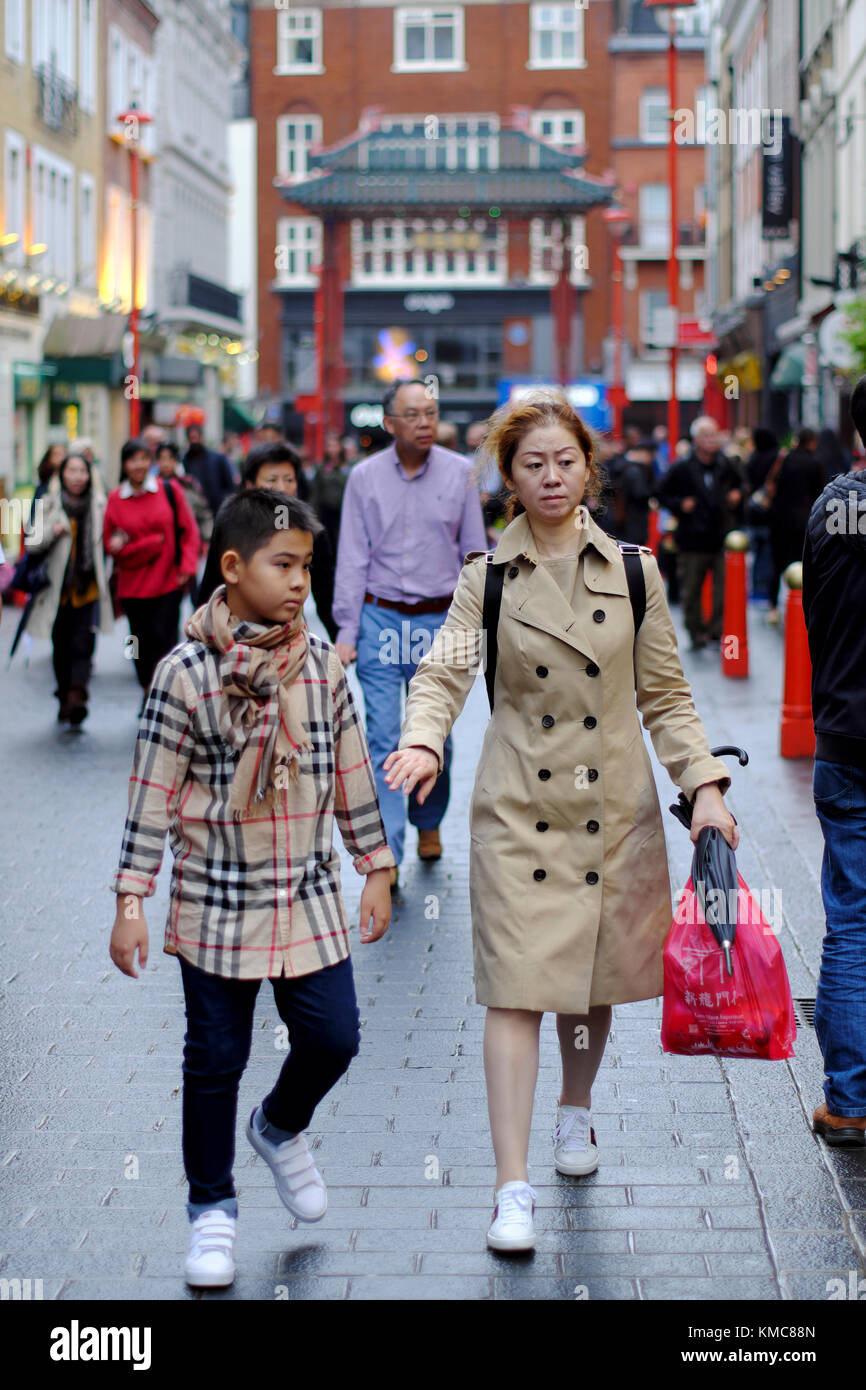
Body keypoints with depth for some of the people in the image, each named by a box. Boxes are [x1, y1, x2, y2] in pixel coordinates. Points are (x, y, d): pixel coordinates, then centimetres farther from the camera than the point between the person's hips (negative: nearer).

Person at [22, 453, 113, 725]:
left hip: (89, 588, 0)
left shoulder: (99, 503, 7)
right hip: (58, 590, 0)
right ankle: (65, 698, 19)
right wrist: (51, 532, -18)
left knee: (82, 644, -14)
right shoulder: (49, 504, 3)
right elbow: (32, 544, 0)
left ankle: (77, 695, -24)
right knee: (61, 646, 6)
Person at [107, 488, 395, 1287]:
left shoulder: (323, 666, 0)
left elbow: (352, 777, 9)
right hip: (217, 905, -3)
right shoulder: (186, 675, -11)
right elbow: (153, 795, -8)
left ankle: (281, 1129, 35)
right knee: (215, 1059, 6)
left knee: (334, 1038, 2)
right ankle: (212, 1209, 24)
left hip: (311, 896, 3)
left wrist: (376, 869, 12)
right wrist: (131, 900, -9)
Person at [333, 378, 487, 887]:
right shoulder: (365, 477, 0)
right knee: (384, 740, -7)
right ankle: (387, 856, -8)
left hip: (439, 621, 1)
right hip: (380, 620, -1)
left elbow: (474, 553, 6)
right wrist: (346, 631, -4)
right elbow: (352, 558, 1)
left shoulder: (459, 472, 1)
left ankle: (429, 822, 36)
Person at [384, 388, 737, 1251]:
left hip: (614, 806, 2)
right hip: (520, 809, -2)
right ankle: (513, 1188, -8)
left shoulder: (633, 572, 3)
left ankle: (576, 1111, 42)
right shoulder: (488, 575, -1)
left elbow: (665, 695, 6)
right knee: (517, 989, -8)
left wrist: (703, 784, -5)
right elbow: (445, 671, -10)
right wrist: (422, 740, -31)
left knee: (596, 975, 14)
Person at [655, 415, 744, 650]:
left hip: (722, 539, 2)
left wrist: (737, 495, 6)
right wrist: (680, 505, -11)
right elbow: (662, 494, 4)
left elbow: (739, 484, 27)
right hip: (692, 541, -2)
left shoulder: (725, 466, 7)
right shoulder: (681, 468, -3)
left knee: (725, 588, -5)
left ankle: (718, 630, 5)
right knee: (691, 591, 5)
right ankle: (697, 633, 19)